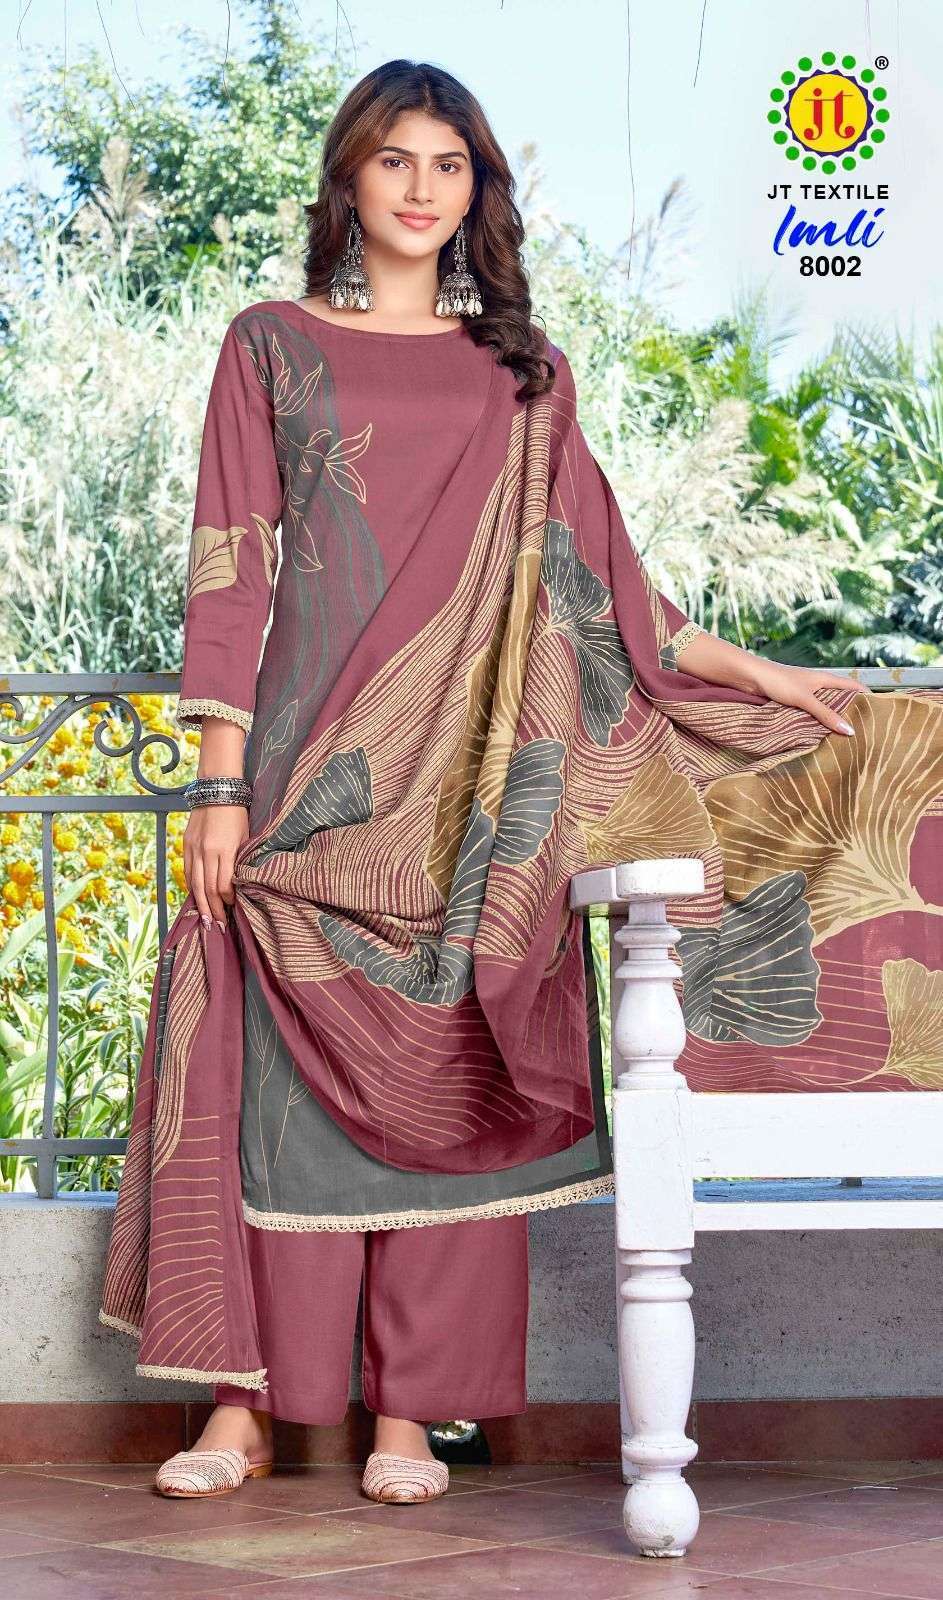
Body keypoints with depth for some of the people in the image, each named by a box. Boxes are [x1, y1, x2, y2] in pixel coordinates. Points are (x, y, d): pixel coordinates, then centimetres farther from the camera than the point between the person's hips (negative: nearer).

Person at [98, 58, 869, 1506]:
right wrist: (221, 781, -5)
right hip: (314, 759, -1)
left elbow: (593, 569, 17)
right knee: (284, 1075, -6)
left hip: (470, 779, 2)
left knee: (447, 1084, -1)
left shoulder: (523, 370, 14)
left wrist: (754, 676, 14)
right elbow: (231, 570, 3)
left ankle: (411, 1409, 4)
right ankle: (246, 1404, 0)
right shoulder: (272, 347, 9)